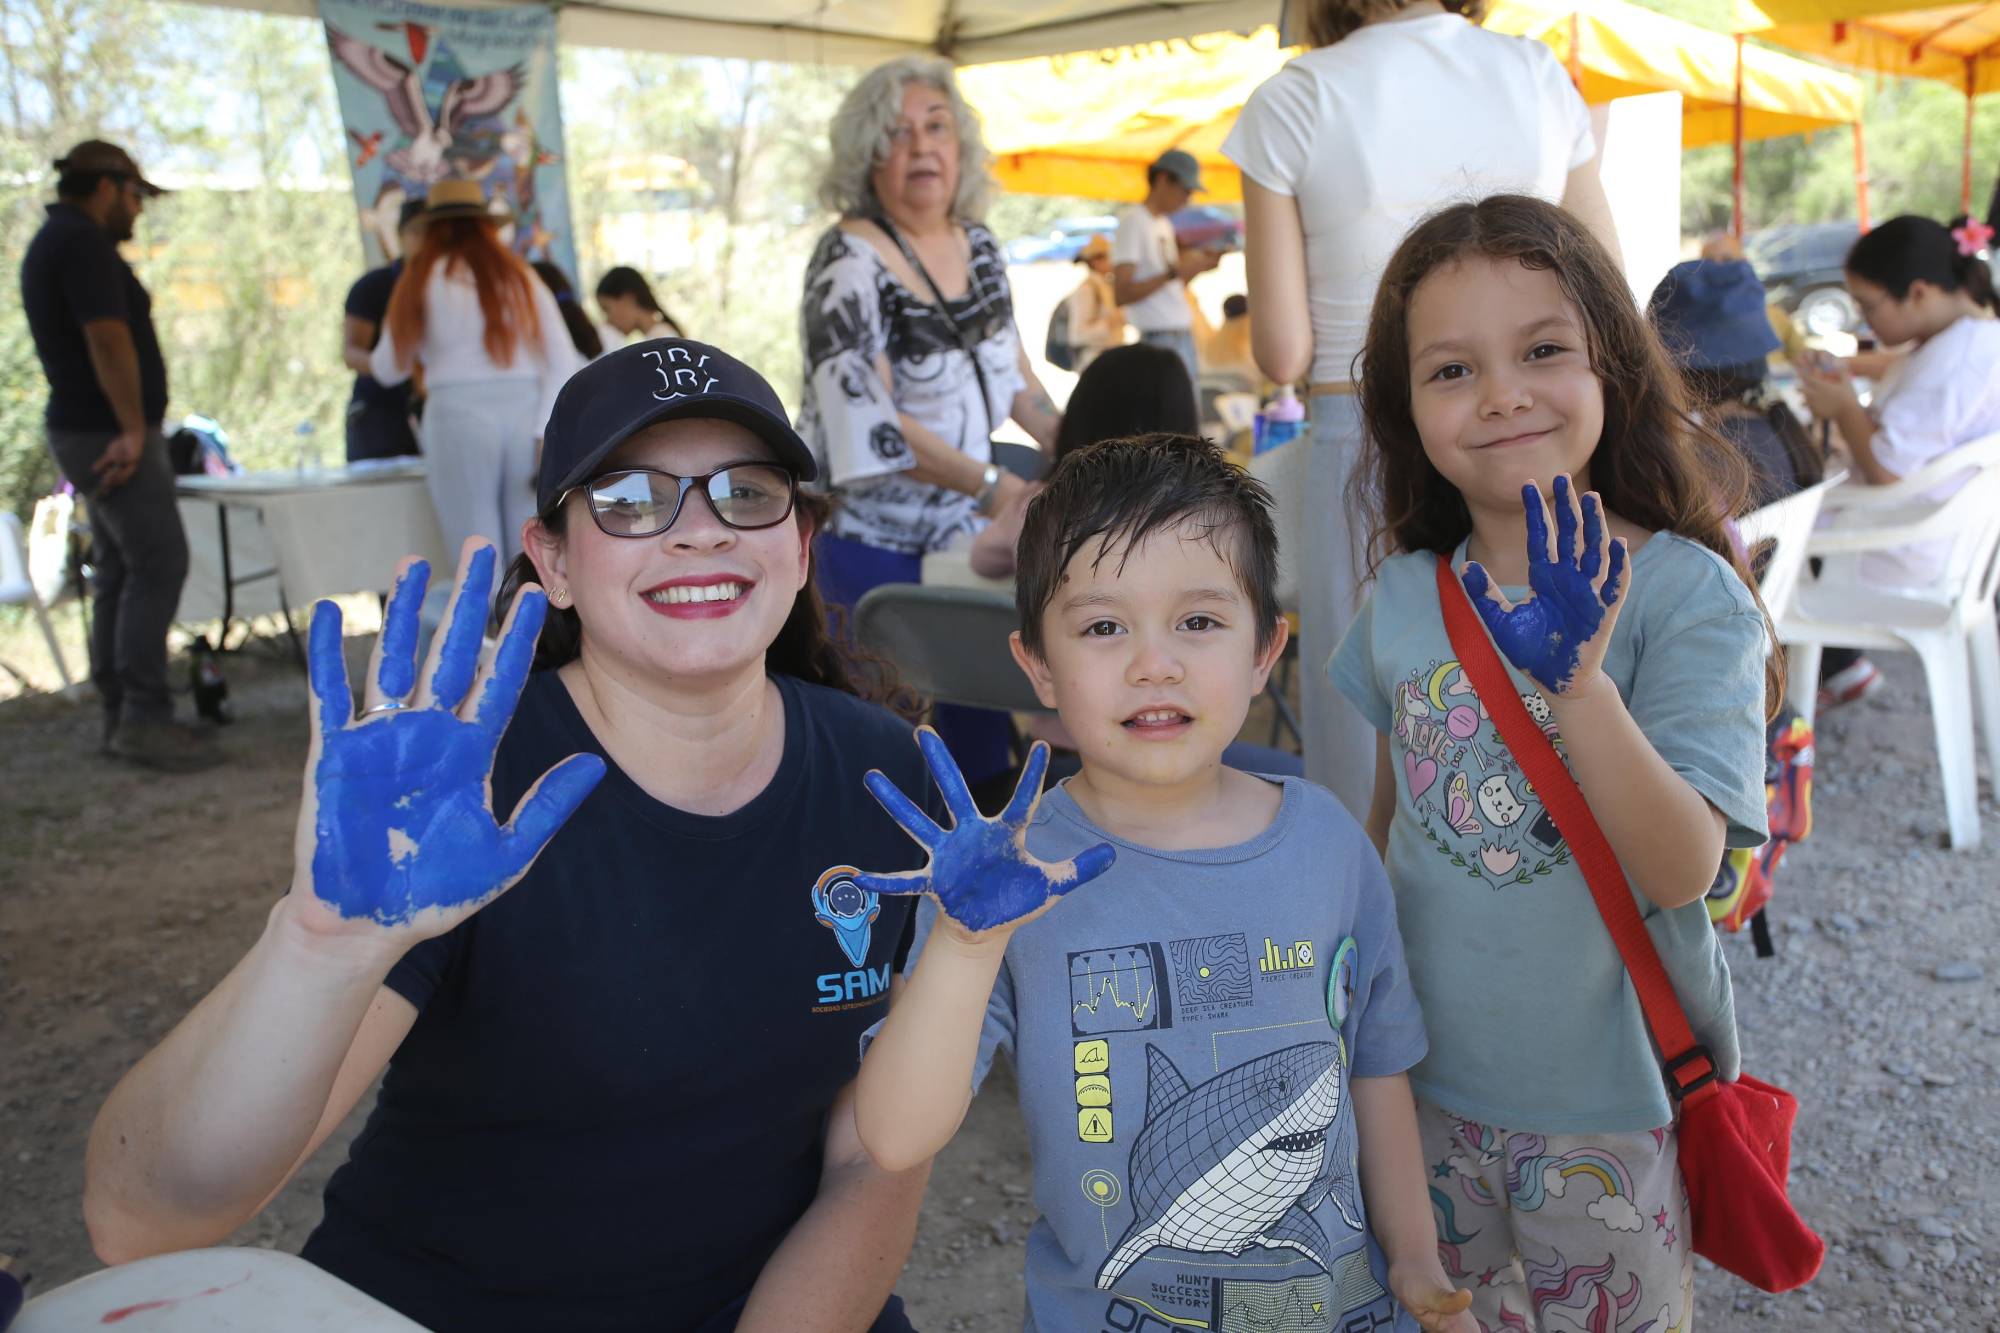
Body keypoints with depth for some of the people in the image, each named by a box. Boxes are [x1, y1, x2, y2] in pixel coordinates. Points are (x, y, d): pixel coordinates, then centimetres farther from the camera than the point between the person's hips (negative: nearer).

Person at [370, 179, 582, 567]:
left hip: (459, 417, -2)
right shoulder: (520, 276, 12)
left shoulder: (423, 279, 7)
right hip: (526, 412, 2)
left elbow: (388, 370, 13)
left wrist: (370, 360, 36)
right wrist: (545, 431, -2)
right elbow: (564, 360, 1)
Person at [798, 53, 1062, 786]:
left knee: (981, 718, 13)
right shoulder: (850, 262, -18)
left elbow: (1011, 371, 15)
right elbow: (867, 420, -26)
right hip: (869, 541, -6)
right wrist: (991, 485, -30)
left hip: (962, 527, 7)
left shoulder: (979, 246, 4)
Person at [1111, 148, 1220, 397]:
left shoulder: (1164, 223, 17)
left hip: (1183, 337, 9)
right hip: (1160, 340, -9)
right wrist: (1174, 271, -21)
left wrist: (1197, 267, 6)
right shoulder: (1133, 221, -9)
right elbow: (1121, 294, -17)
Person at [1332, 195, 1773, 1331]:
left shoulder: (1684, 593, -17)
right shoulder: (1405, 598, -5)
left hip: (1612, 1104, -3)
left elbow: (1682, 870, -25)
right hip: (1428, 1081, 3)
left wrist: (1578, 680, -37)